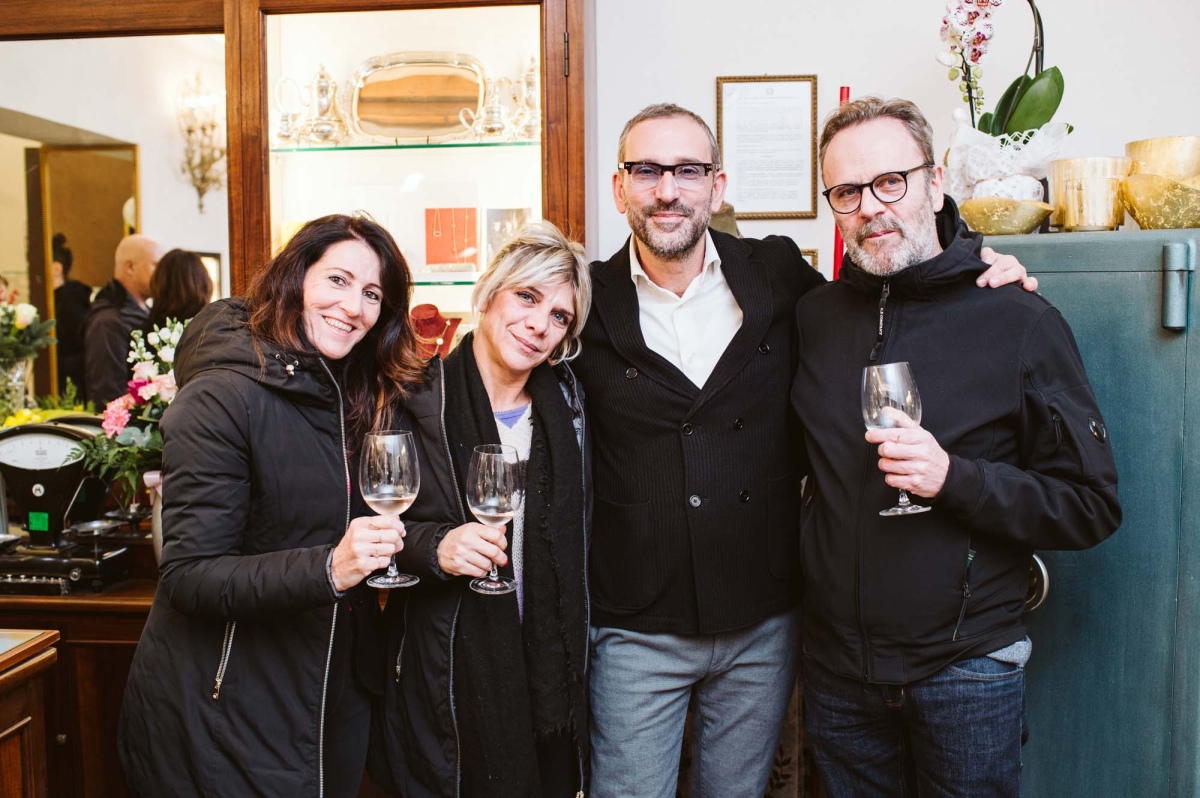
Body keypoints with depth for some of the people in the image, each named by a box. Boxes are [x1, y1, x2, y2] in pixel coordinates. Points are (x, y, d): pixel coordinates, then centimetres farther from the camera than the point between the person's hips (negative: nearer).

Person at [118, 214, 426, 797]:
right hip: (223, 715, -7)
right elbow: (188, 576, -23)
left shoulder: (354, 398, 6)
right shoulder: (222, 399, -18)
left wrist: (376, 548, -5)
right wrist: (326, 569, -34)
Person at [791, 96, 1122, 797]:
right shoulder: (813, 317, 1)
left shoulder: (1021, 322, -9)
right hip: (837, 660, 3)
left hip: (967, 663, -3)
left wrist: (955, 477, -24)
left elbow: (1093, 508, -9)